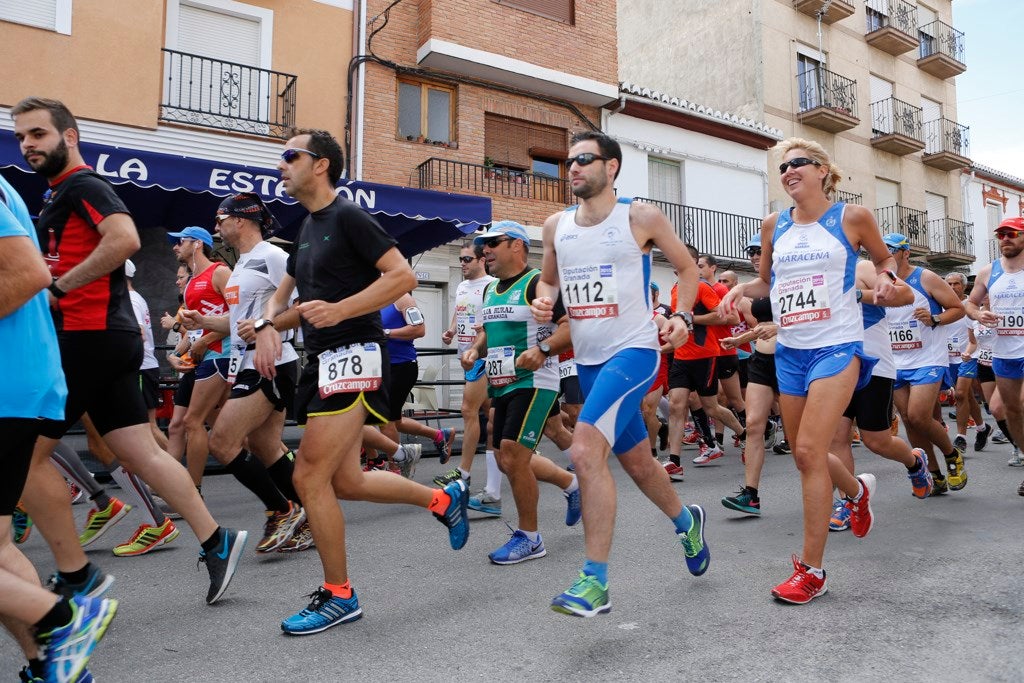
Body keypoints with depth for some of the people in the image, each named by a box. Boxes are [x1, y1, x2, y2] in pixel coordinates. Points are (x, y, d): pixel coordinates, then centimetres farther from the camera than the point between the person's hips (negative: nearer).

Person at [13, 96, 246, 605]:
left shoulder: (81, 184, -8)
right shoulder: (63, 194, 23)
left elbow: (125, 239, -26)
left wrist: (58, 286, -18)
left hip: (88, 337, -10)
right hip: (105, 337, 10)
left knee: (24, 456, -1)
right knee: (140, 452, 7)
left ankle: (75, 576, 8)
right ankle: (214, 541, 10)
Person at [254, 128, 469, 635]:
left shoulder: (348, 217, -8)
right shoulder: (306, 227, 18)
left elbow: (403, 276, -17)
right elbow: (283, 292, 26)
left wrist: (340, 309, -23)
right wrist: (267, 324, 5)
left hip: (353, 356, -9)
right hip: (324, 360, 9)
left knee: (309, 478, -8)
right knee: (346, 481, 12)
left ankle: (338, 595, 9)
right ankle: (444, 498, 29)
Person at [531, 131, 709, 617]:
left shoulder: (640, 217, -5)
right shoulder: (556, 226, 8)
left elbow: (687, 267, 6)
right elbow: (548, 278, 21)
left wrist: (682, 316, -8)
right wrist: (544, 300, -2)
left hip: (633, 351, -6)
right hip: (588, 359, 6)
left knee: (585, 450, -23)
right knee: (637, 462, 18)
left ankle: (595, 581, -13)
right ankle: (686, 521, 48)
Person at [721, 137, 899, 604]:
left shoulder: (852, 217, -2)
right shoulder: (774, 225, 8)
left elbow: (884, 258, 14)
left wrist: (885, 279, -7)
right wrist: (741, 288, -2)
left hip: (837, 346, -5)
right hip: (789, 351, 5)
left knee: (809, 451, -15)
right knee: (803, 455, 12)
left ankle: (811, 570, -4)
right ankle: (857, 489, 46)